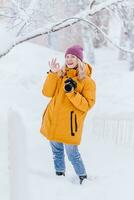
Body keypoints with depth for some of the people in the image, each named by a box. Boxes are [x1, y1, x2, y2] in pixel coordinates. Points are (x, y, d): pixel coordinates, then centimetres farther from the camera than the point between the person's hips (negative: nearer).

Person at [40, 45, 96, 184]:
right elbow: (47, 93, -1)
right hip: (53, 121, 5)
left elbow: (87, 105, -12)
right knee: (57, 151, 17)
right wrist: (53, 73, -11)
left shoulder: (87, 81, -7)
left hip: (69, 124, -5)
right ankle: (59, 176, 34)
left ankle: (83, 178, 22)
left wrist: (72, 93, -23)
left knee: (72, 154, 1)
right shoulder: (61, 74, 7)